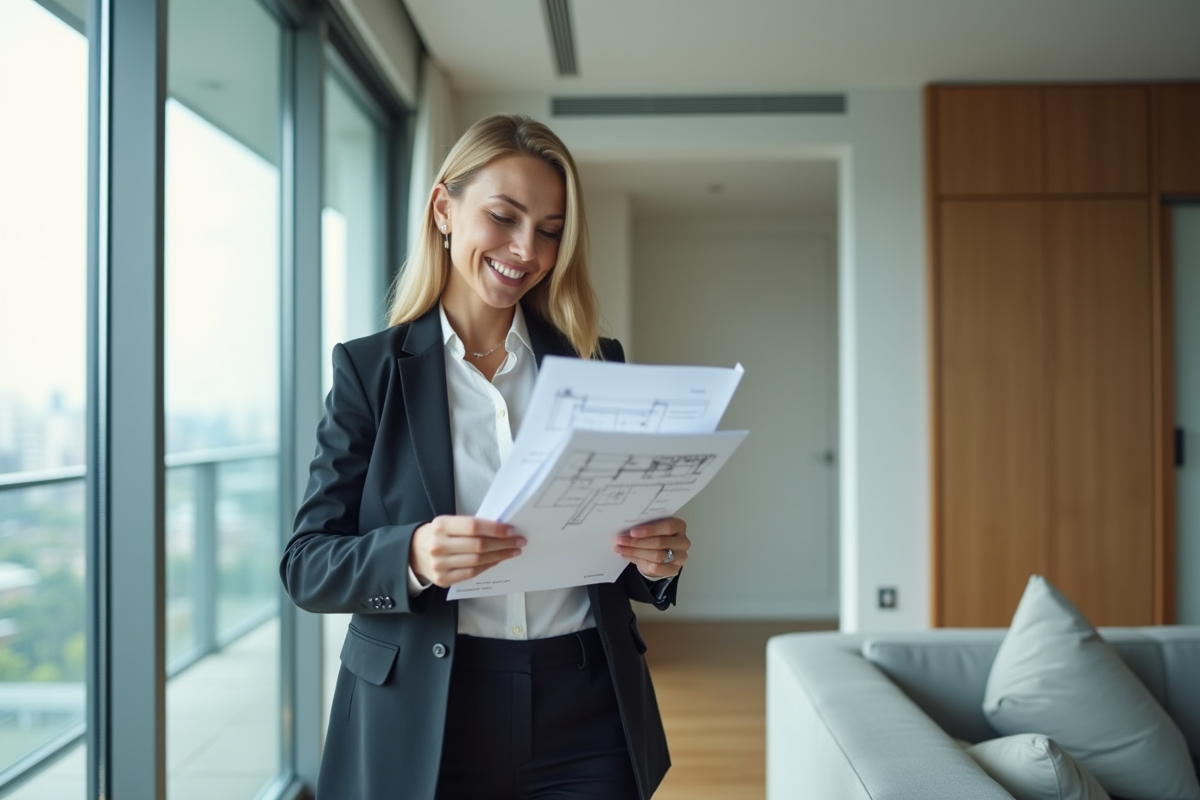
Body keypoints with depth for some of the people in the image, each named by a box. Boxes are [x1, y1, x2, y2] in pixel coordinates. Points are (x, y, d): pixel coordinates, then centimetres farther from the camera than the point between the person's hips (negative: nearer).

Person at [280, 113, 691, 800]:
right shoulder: (370, 369, -1)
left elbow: (628, 549, 11)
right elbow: (305, 563, -4)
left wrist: (658, 560, -12)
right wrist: (411, 558, -24)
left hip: (585, 721, 2)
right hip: (423, 726, -1)